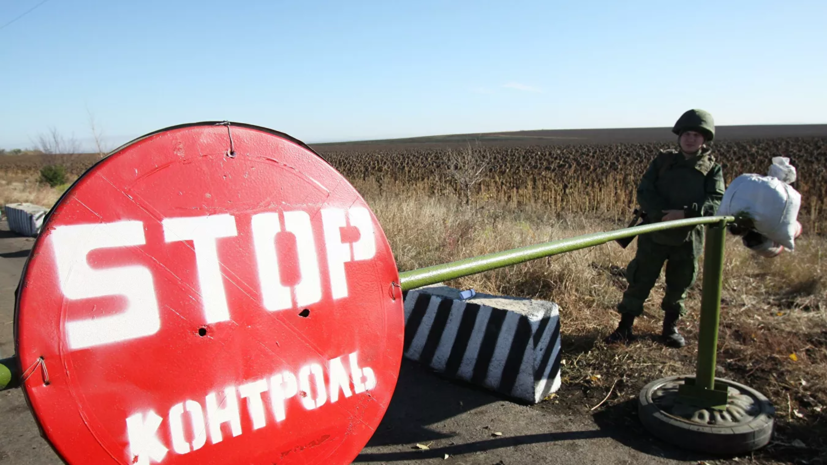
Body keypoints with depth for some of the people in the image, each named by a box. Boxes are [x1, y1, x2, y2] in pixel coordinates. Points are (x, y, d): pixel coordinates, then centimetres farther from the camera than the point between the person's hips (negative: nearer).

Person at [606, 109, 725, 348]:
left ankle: (671, 327, 31)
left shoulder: (712, 169, 2)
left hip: (688, 238, 1)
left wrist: (685, 213, -26)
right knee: (639, 281, 3)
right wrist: (662, 214, -19)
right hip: (654, 235, 0)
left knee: (679, 286, 13)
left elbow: (717, 201, -11)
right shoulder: (663, 160, 4)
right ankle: (625, 327, 13)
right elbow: (644, 191, -4)